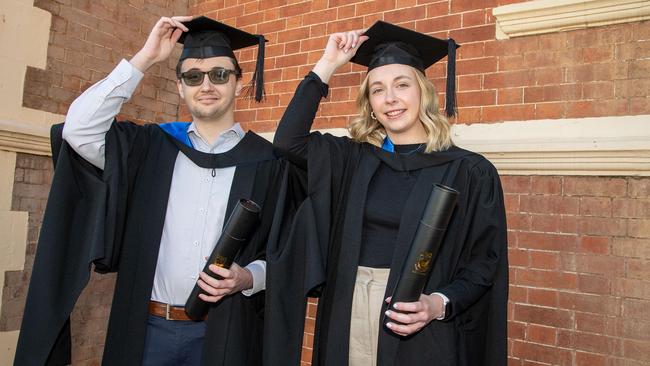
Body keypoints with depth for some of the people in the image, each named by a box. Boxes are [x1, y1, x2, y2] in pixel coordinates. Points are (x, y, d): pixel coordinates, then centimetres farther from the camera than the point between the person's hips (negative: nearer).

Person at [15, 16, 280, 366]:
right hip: (148, 327, 2)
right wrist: (144, 59, -8)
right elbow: (78, 130, -10)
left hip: (223, 331, -1)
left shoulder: (265, 160, -2)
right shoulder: (152, 145, 5)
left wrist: (247, 278, -19)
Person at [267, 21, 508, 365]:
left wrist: (440, 304, -20)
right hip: (348, 322, 4)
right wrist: (327, 64, -4)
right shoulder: (353, 159, 4)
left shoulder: (469, 172, -4)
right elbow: (288, 141, -7)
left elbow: (485, 260, -3)